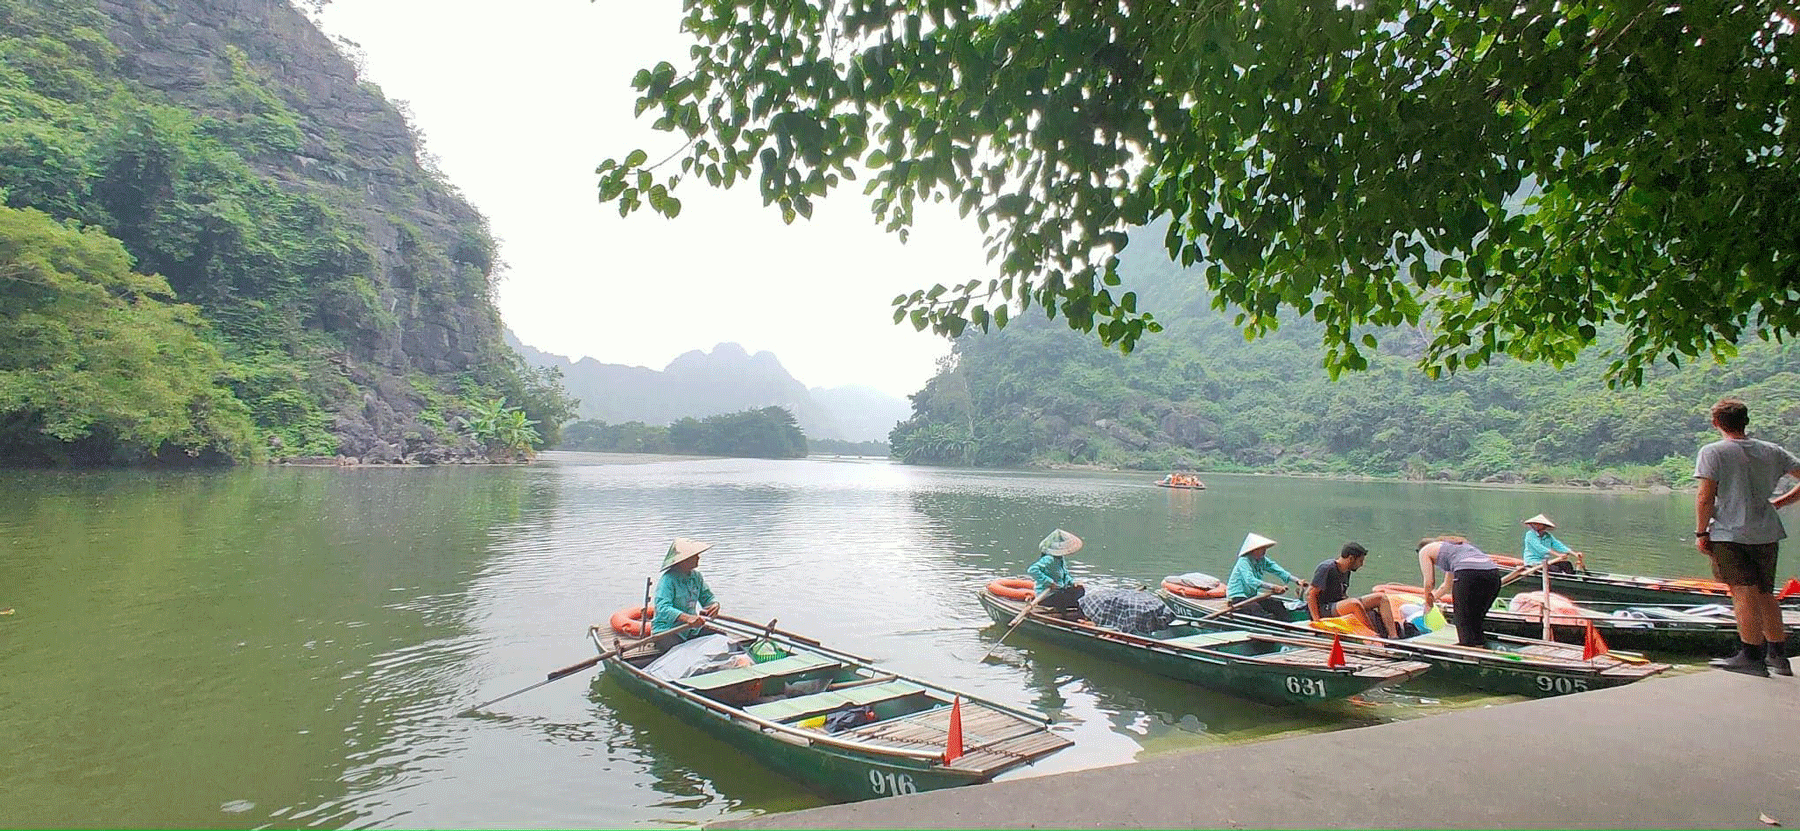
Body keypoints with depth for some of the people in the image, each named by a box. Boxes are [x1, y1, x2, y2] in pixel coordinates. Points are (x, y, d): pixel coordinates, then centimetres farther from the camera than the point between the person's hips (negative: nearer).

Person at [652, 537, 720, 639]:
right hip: (666, 629, -8)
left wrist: (714, 604, -10)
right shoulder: (668, 579, -18)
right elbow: (663, 608, -30)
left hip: (691, 629, 8)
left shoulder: (696, 576, 6)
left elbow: (707, 597, 16)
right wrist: (687, 618, -45)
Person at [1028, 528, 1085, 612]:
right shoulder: (1048, 559, -24)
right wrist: (1049, 582, -34)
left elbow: (1065, 575, 23)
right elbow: (1032, 570, -38)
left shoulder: (1061, 559, 8)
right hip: (1047, 597, -11)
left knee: (1081, 589, 12)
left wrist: (1072, 582, 1)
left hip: (1059, 591, 11)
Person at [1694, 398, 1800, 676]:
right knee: (1765, 593, 15)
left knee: (1744, 592, -5)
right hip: (1767, 533, 6)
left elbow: (1705, 497, -11)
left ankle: (1752, 657, -4)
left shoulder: (1713, 452, -6)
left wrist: (1701, 533, -5)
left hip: (1730, 534, -6)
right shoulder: (1772, 451, 9)